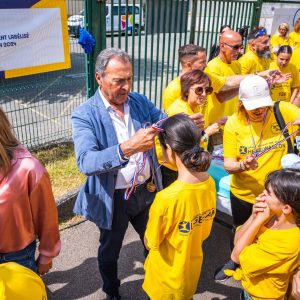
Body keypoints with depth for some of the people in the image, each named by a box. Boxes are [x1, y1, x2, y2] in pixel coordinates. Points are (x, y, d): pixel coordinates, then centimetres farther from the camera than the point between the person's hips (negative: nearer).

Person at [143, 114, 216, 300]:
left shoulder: (167, 198, -36)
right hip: (193, 268, 5)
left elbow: (151, 242, -19)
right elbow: (205, 231, -1)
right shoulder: (210, 183, -16)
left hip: (167, 277, -4)